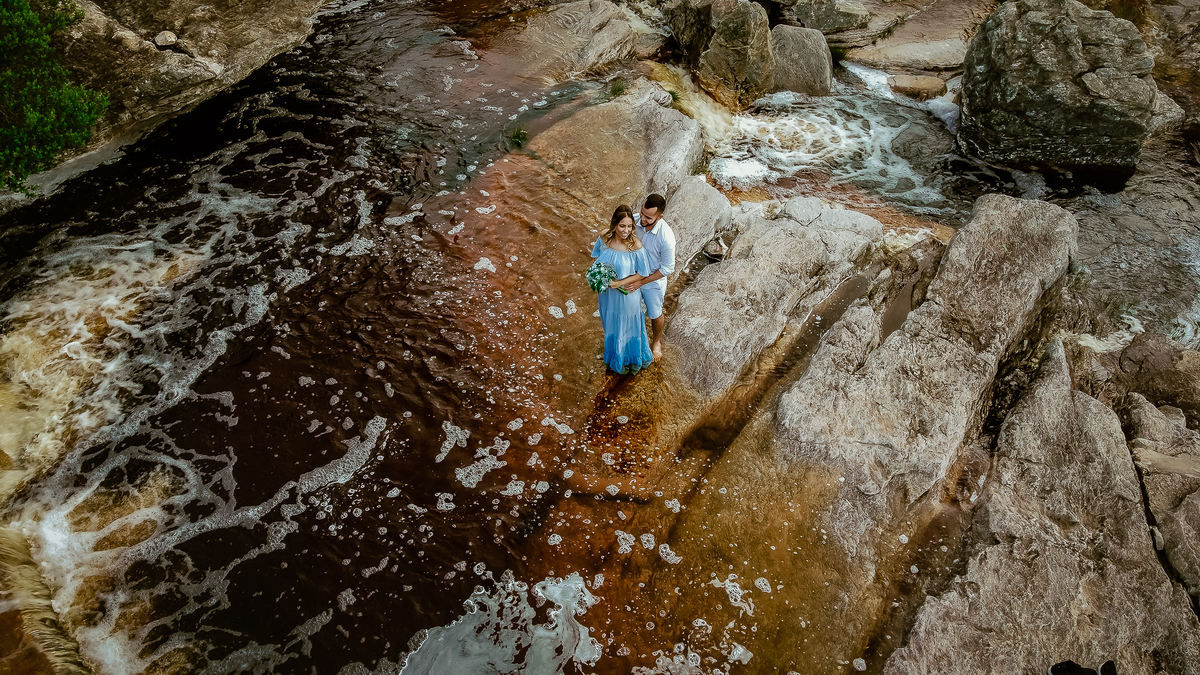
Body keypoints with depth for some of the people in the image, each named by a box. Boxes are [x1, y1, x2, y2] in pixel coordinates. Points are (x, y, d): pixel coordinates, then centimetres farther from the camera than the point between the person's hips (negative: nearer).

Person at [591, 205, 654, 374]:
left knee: (630, 326, 19)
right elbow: (596, 257, 3)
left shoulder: (635, 245, -27)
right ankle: (616, 357, 53)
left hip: (627, 293, -4)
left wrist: (620, 282, -25)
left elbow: (643, 273, -17)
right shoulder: (604, 237, -16)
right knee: (612, 324, 26)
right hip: (608, 292, 4)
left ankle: (634, 358, 47)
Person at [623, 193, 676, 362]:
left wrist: (642, 282, -24)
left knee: (655, 314, 20)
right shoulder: (634, 221, -22)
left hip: (654, 281, -3)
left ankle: (656, 341, 50)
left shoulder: (666, 237, -34)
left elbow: (668, 268, -22)